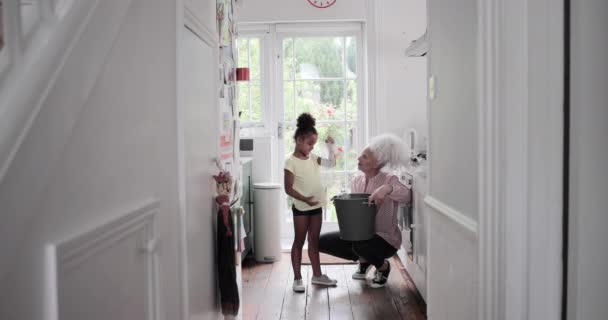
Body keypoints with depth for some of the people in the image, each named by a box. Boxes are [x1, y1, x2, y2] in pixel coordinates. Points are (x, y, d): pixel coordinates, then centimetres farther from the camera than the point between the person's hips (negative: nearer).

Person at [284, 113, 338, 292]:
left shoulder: (313, 158, 6)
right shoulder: (291, 162, -14)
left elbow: (332, 163, 12)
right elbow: (288, 189, -16)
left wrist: (330, 147, 0)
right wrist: (305, 199, -26)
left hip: (316, 206, 6)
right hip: (301, 208, -6)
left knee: (314, 241, 15)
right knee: (299, 242, 3)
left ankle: (317, 275, 25)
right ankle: (297, 278, 12)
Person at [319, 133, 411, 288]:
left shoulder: (389, 179, -14)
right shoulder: (356, 180, 4)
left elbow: (407, 195, -32)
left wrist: (387, 188, -48)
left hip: (385, 238, -6)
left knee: (361, 246, -39)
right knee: (322, 241, -6)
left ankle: (383, 266, -1)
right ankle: (363, 260, 15)